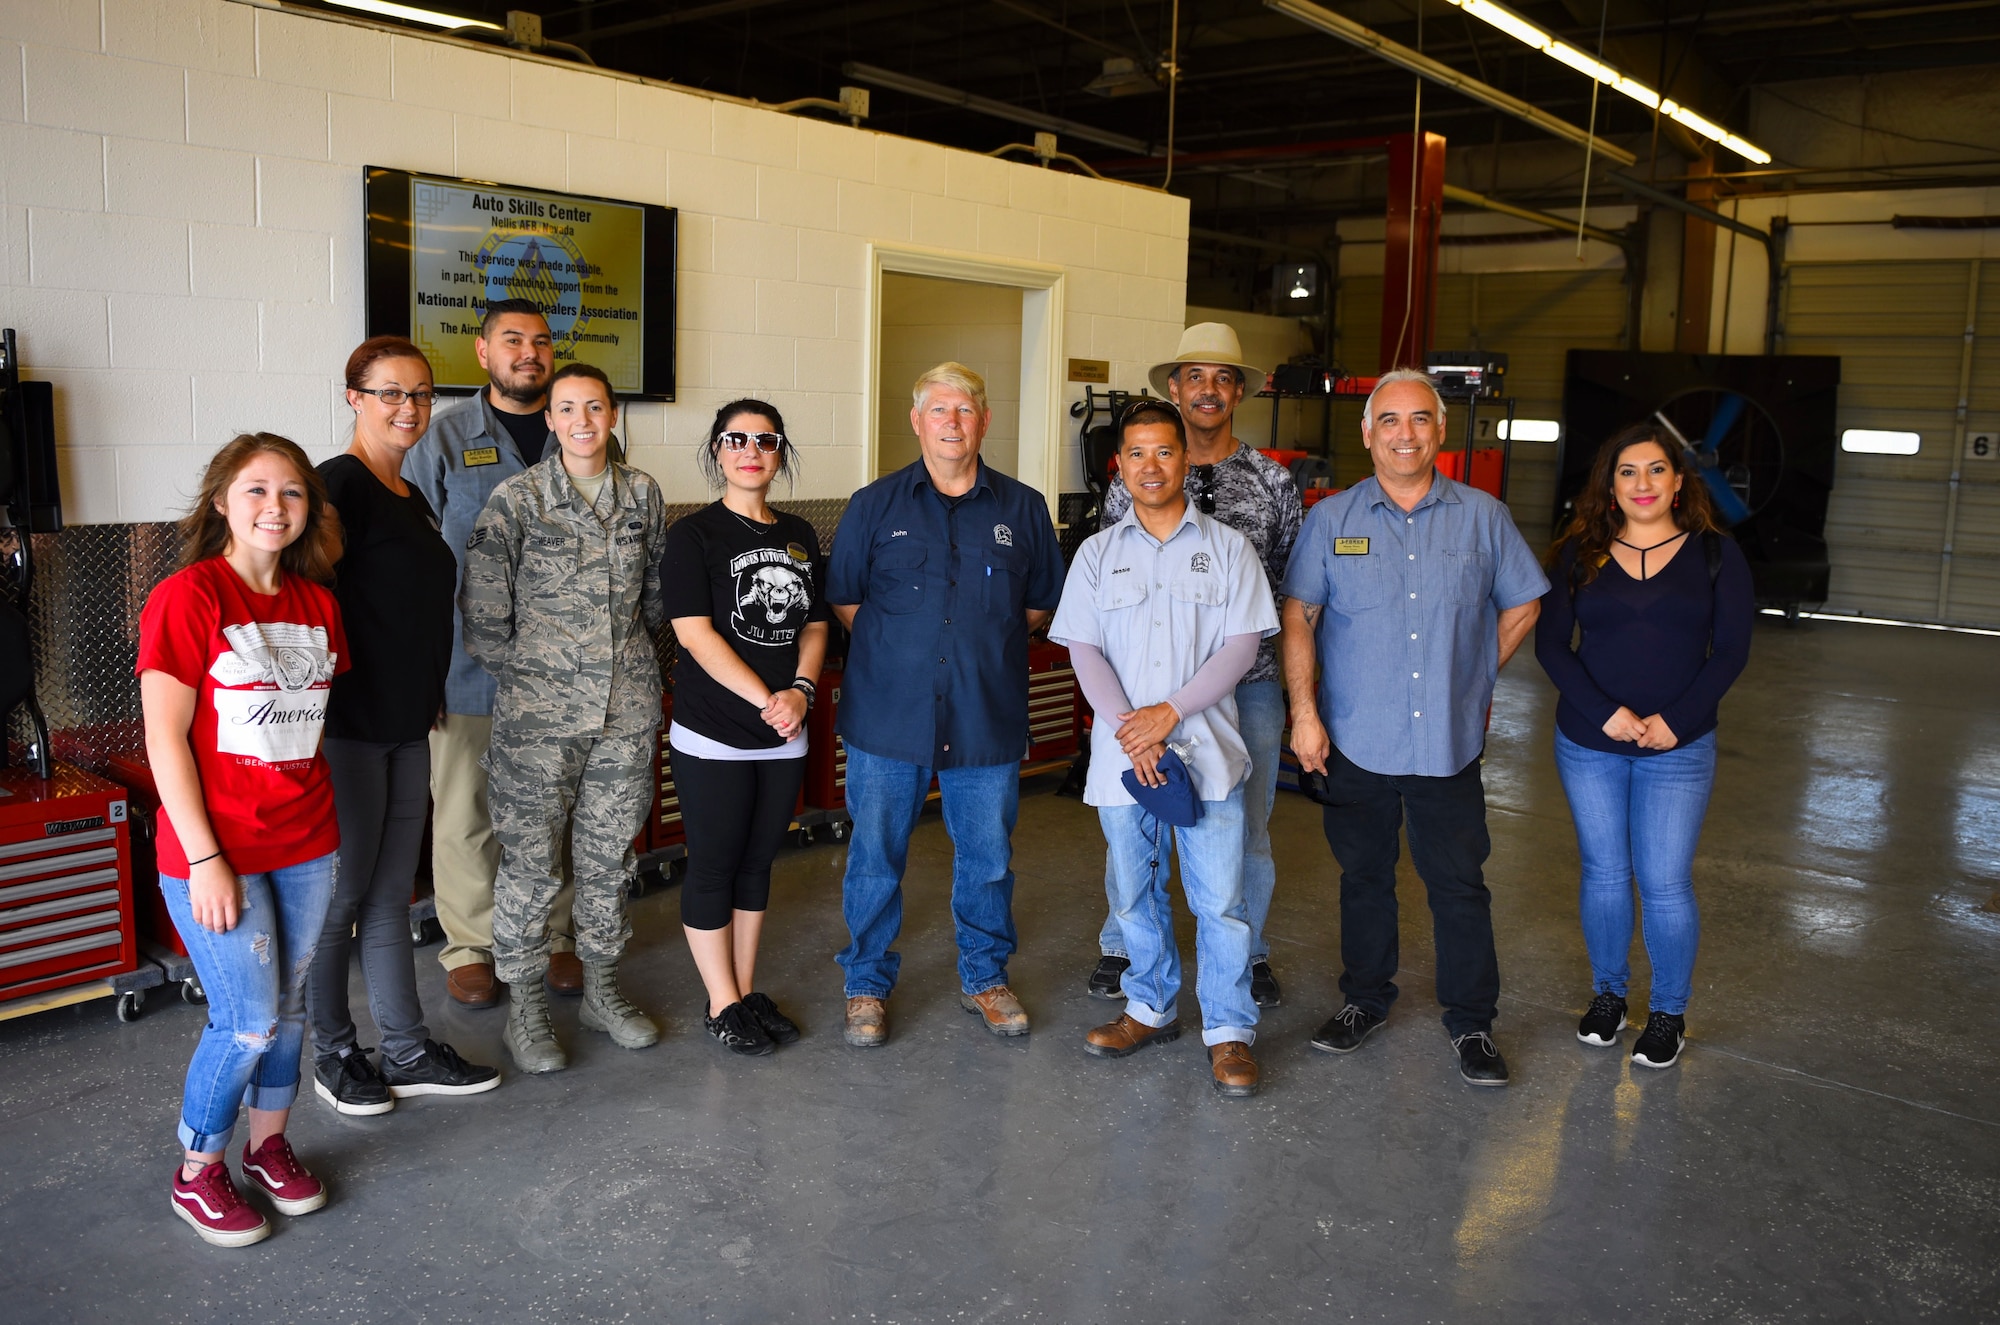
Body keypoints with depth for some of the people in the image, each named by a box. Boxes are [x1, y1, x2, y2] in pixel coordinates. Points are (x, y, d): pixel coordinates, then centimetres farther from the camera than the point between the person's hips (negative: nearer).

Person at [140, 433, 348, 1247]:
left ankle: (268, 1143, 35)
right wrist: (204, 859, -15)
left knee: (289, 1005, 14)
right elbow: (165, 739, -13)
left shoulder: (317, 602, 6)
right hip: (216, 851, -5)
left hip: (307, 844, 6)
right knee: (247, 1021, 0)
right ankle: (196, 1174, 22)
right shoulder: (186, 598, -12)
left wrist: (324, 813, 10)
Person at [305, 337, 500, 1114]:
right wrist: (317, 717, -21)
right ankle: (334, 1056, 21)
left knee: (391, 894, 15)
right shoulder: (340, 485, -13)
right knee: (341, 895, 5)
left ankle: (407, 1050, 25)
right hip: (349, 727, -8)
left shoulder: (410, 497, 14)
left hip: (407, 726, 8)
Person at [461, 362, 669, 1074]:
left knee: (609, 855, 14)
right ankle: (526, 1009, 19)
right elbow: (482, 609, -5)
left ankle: (602, 990, 30)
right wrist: (522, 675, -1)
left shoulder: (642, 493, 6)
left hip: (627, 708, 4)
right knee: (530, 861, 4)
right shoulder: (515, 498, -6)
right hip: (538, 715, -4)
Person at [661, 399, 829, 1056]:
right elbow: (694, 633, -15)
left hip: (784, 733, 5)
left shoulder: (799, 536, 10)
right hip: (713, 735, -5)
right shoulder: (693, 535, -7)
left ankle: (748, 991, 26)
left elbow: (814, 624, 10)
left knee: (758, 860, 14)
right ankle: (722, 1005, 16)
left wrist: (800, 690, -9)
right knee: (714, 865, 3)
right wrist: (765, 699, -19)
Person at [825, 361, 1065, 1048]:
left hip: (988, 718, 1)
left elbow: (1041, 604, 14)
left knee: (988, 858, 11)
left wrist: (987, 639, 4)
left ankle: (984, 977, 31)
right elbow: (842, 600, 8)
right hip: (888, 716, -1)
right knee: (875, 857, 7)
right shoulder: (874, 505, 4)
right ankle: (867, 985, 25)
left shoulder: (1023, 509, 6)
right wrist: (898, 642, 1)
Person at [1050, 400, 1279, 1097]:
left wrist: (1170, 712, -14)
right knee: (1135, 894, 13)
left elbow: (1242, 645, -4)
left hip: (1206, 750, -2)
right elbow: (1084, 649, 2)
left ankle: (1229, 1032, 13)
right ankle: (1151, 1009, 31)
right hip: (1122, 753, 2)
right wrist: (1129, 729, -12)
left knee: (1220, 897, -1)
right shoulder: (1098, 553, 8)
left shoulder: (1227, 548, 3)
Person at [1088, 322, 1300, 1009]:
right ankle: (1121, 945, 30)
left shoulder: (1273, 481, 3)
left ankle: (1248, 951, 30)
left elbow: (1294, 578, 9)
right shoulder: (1135, 478, 1)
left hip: (1248, 681, 1)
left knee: (1245, 825, 11)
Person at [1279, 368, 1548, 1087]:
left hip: (1449, 742, 0)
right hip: (1357, 740, 0)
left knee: (1459, 884, 4)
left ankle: (1472, 1021, 19)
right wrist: (1304, 711, -7)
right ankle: (1365, 999, 30)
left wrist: (1474, 677, 10)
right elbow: (1298, 618, 0)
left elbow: (1522, 606, 14)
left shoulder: (1483, 516, 3)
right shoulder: (1332, 518, 2)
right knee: (1363, 877, 13)